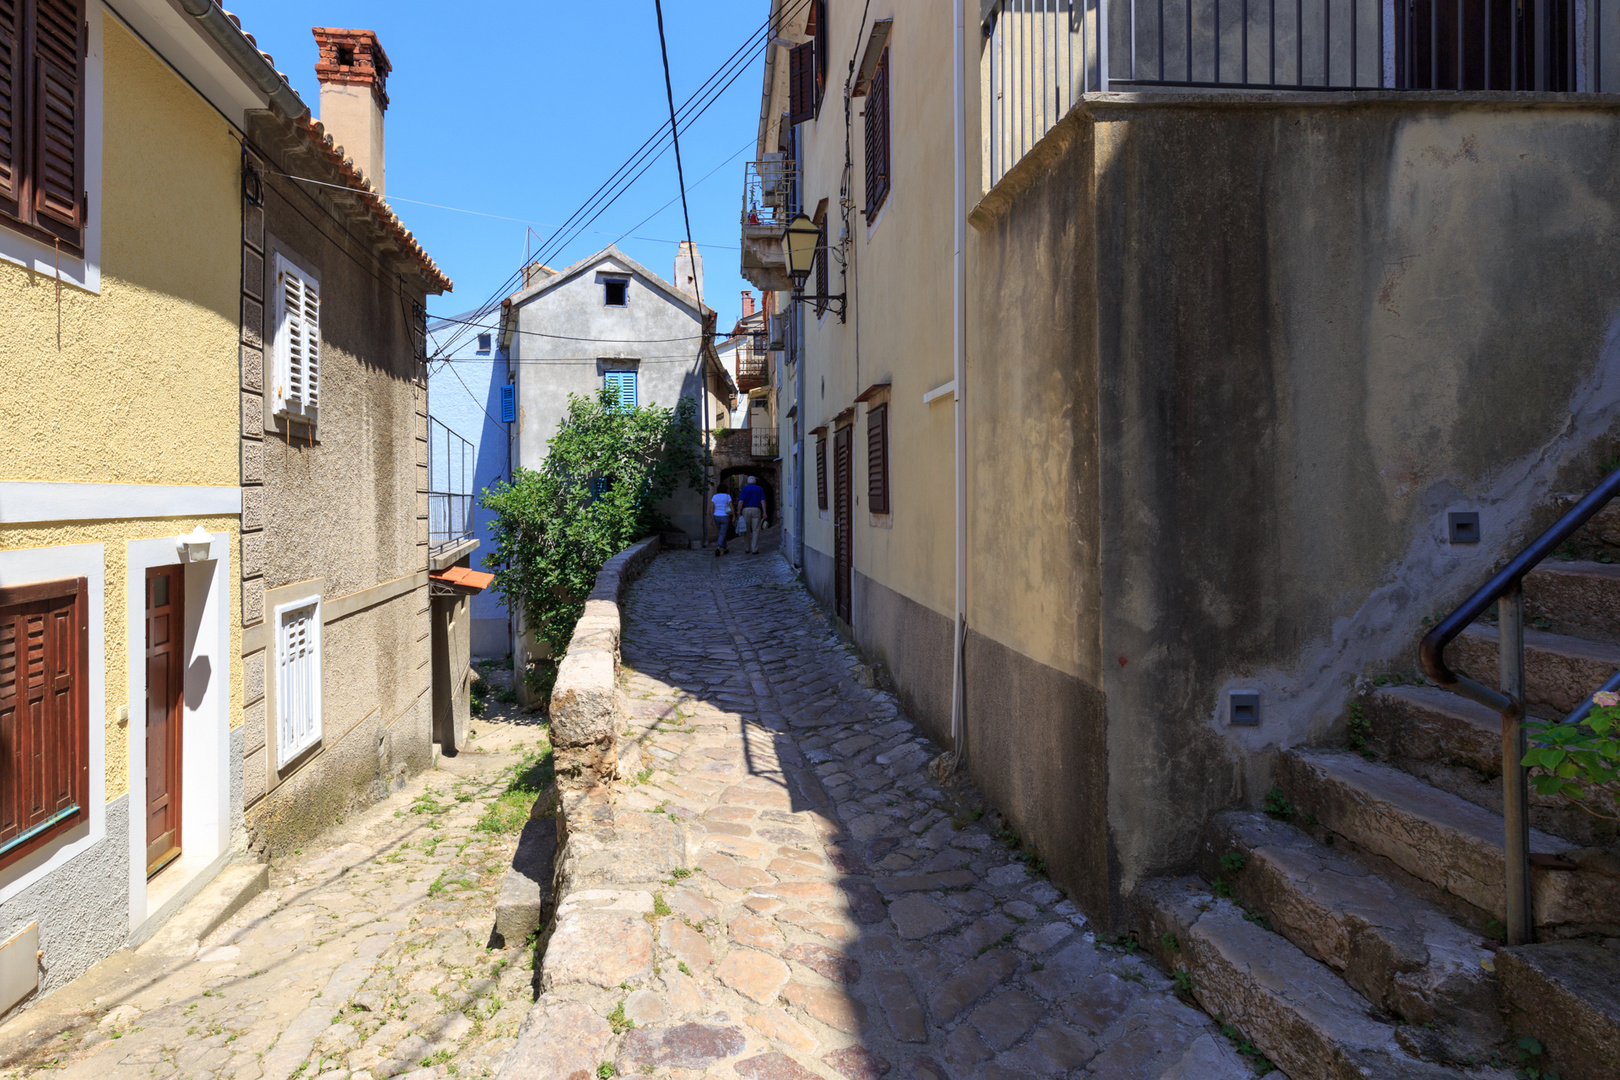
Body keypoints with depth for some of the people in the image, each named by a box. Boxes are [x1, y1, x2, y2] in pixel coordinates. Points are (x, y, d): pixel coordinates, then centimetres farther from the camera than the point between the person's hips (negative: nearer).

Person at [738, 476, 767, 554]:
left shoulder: (744, 489, 6)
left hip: (746, 510, 1)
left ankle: (748, 549, 12)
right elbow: (763, 501, -2)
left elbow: (741, 501, -3)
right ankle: (754, 550, -4)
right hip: (756, 510, -1)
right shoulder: (760, 489, 7)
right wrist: (764, 513, -3)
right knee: (755, 531, 0)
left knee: (747, 531, 9)